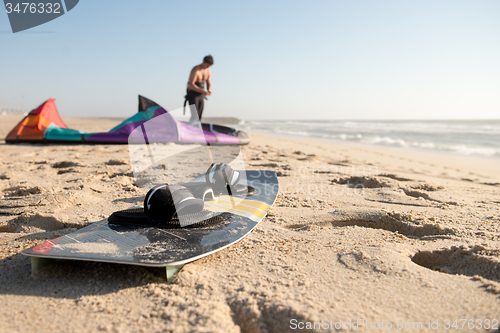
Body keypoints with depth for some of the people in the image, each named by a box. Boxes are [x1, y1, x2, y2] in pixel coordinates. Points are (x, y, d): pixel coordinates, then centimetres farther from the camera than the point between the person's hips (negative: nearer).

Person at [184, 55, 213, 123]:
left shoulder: (208, 72, 3)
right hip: (192, 95, -7)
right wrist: (203, 91, -33)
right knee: (194, 116, -15)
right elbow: (191, 85, -26)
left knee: (199, 117, 4)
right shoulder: (195, 70, -20)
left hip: (200, 96, 7)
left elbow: (209, 84, 9)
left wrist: (209, 91, -15)